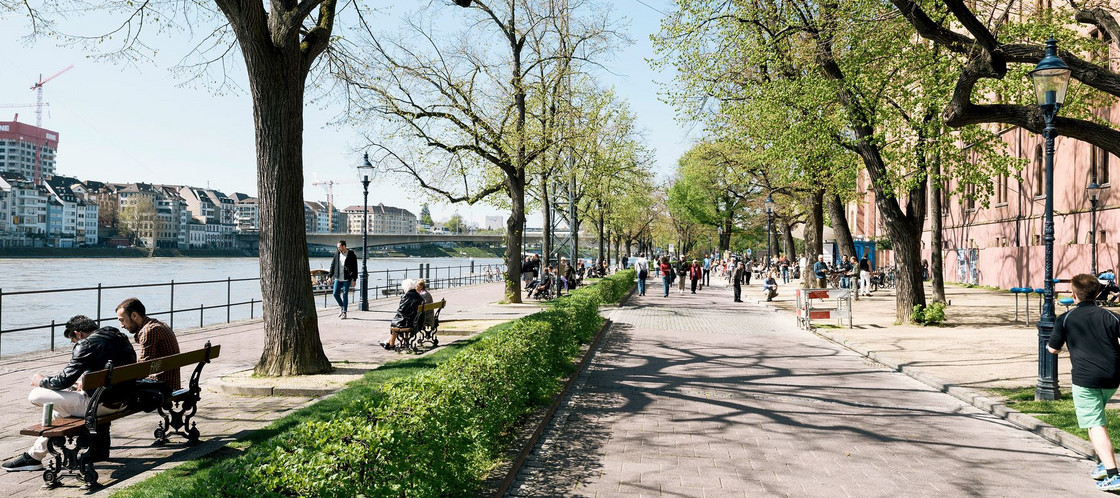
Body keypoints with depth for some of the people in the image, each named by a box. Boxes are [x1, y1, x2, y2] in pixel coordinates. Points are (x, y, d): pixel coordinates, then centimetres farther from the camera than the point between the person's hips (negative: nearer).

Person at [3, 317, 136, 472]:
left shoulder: (87, 344, -12)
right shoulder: (121, 338, 13)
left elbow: (65, 380, -12)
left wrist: (41, 381, 7)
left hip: (101, 404, -9)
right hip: (122, 400, 9)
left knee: (35, 395, 0)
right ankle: (35, 453, 38)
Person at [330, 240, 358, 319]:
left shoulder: (351, 255, -5)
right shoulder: (337, 255, 7)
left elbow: (355, 268, -3)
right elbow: (332, 265, 13)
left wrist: (354, 279, -7)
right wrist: (330, 276, 8)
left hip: (346, 279, -4)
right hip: (338, 278, 4)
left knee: (345, 295, -2)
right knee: (335, 293, 1)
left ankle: (344, 312, 6)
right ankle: (341, 306, 26)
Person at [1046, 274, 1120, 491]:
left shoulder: (1065, 319, 0)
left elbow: (1053, 349, 6)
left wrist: (1048, 344, 26)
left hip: (1086, 378, -5)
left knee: (1096, 426, -5)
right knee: (1094, 418, 25)